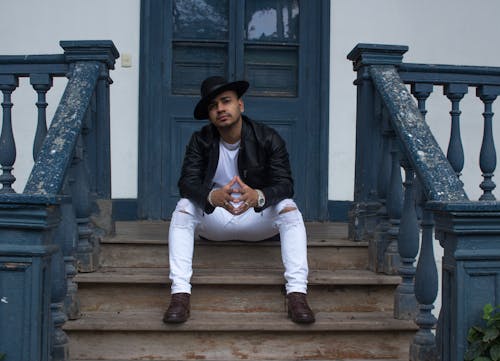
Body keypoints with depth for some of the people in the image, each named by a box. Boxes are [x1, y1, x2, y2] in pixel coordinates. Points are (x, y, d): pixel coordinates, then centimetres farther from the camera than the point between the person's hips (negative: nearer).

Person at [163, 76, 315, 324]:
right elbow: (187, 182, -19)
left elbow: (285, 184, -19)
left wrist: (258, 196, -43)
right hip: (213, 219, 1)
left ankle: (297, 293, -33)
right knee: (183, 208, -27)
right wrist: (212, 197, -43)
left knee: (289, 208, -28)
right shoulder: (200, 141, -6)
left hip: (257, 217, 0)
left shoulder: (268, 139, -9)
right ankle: (180, 293, -33)